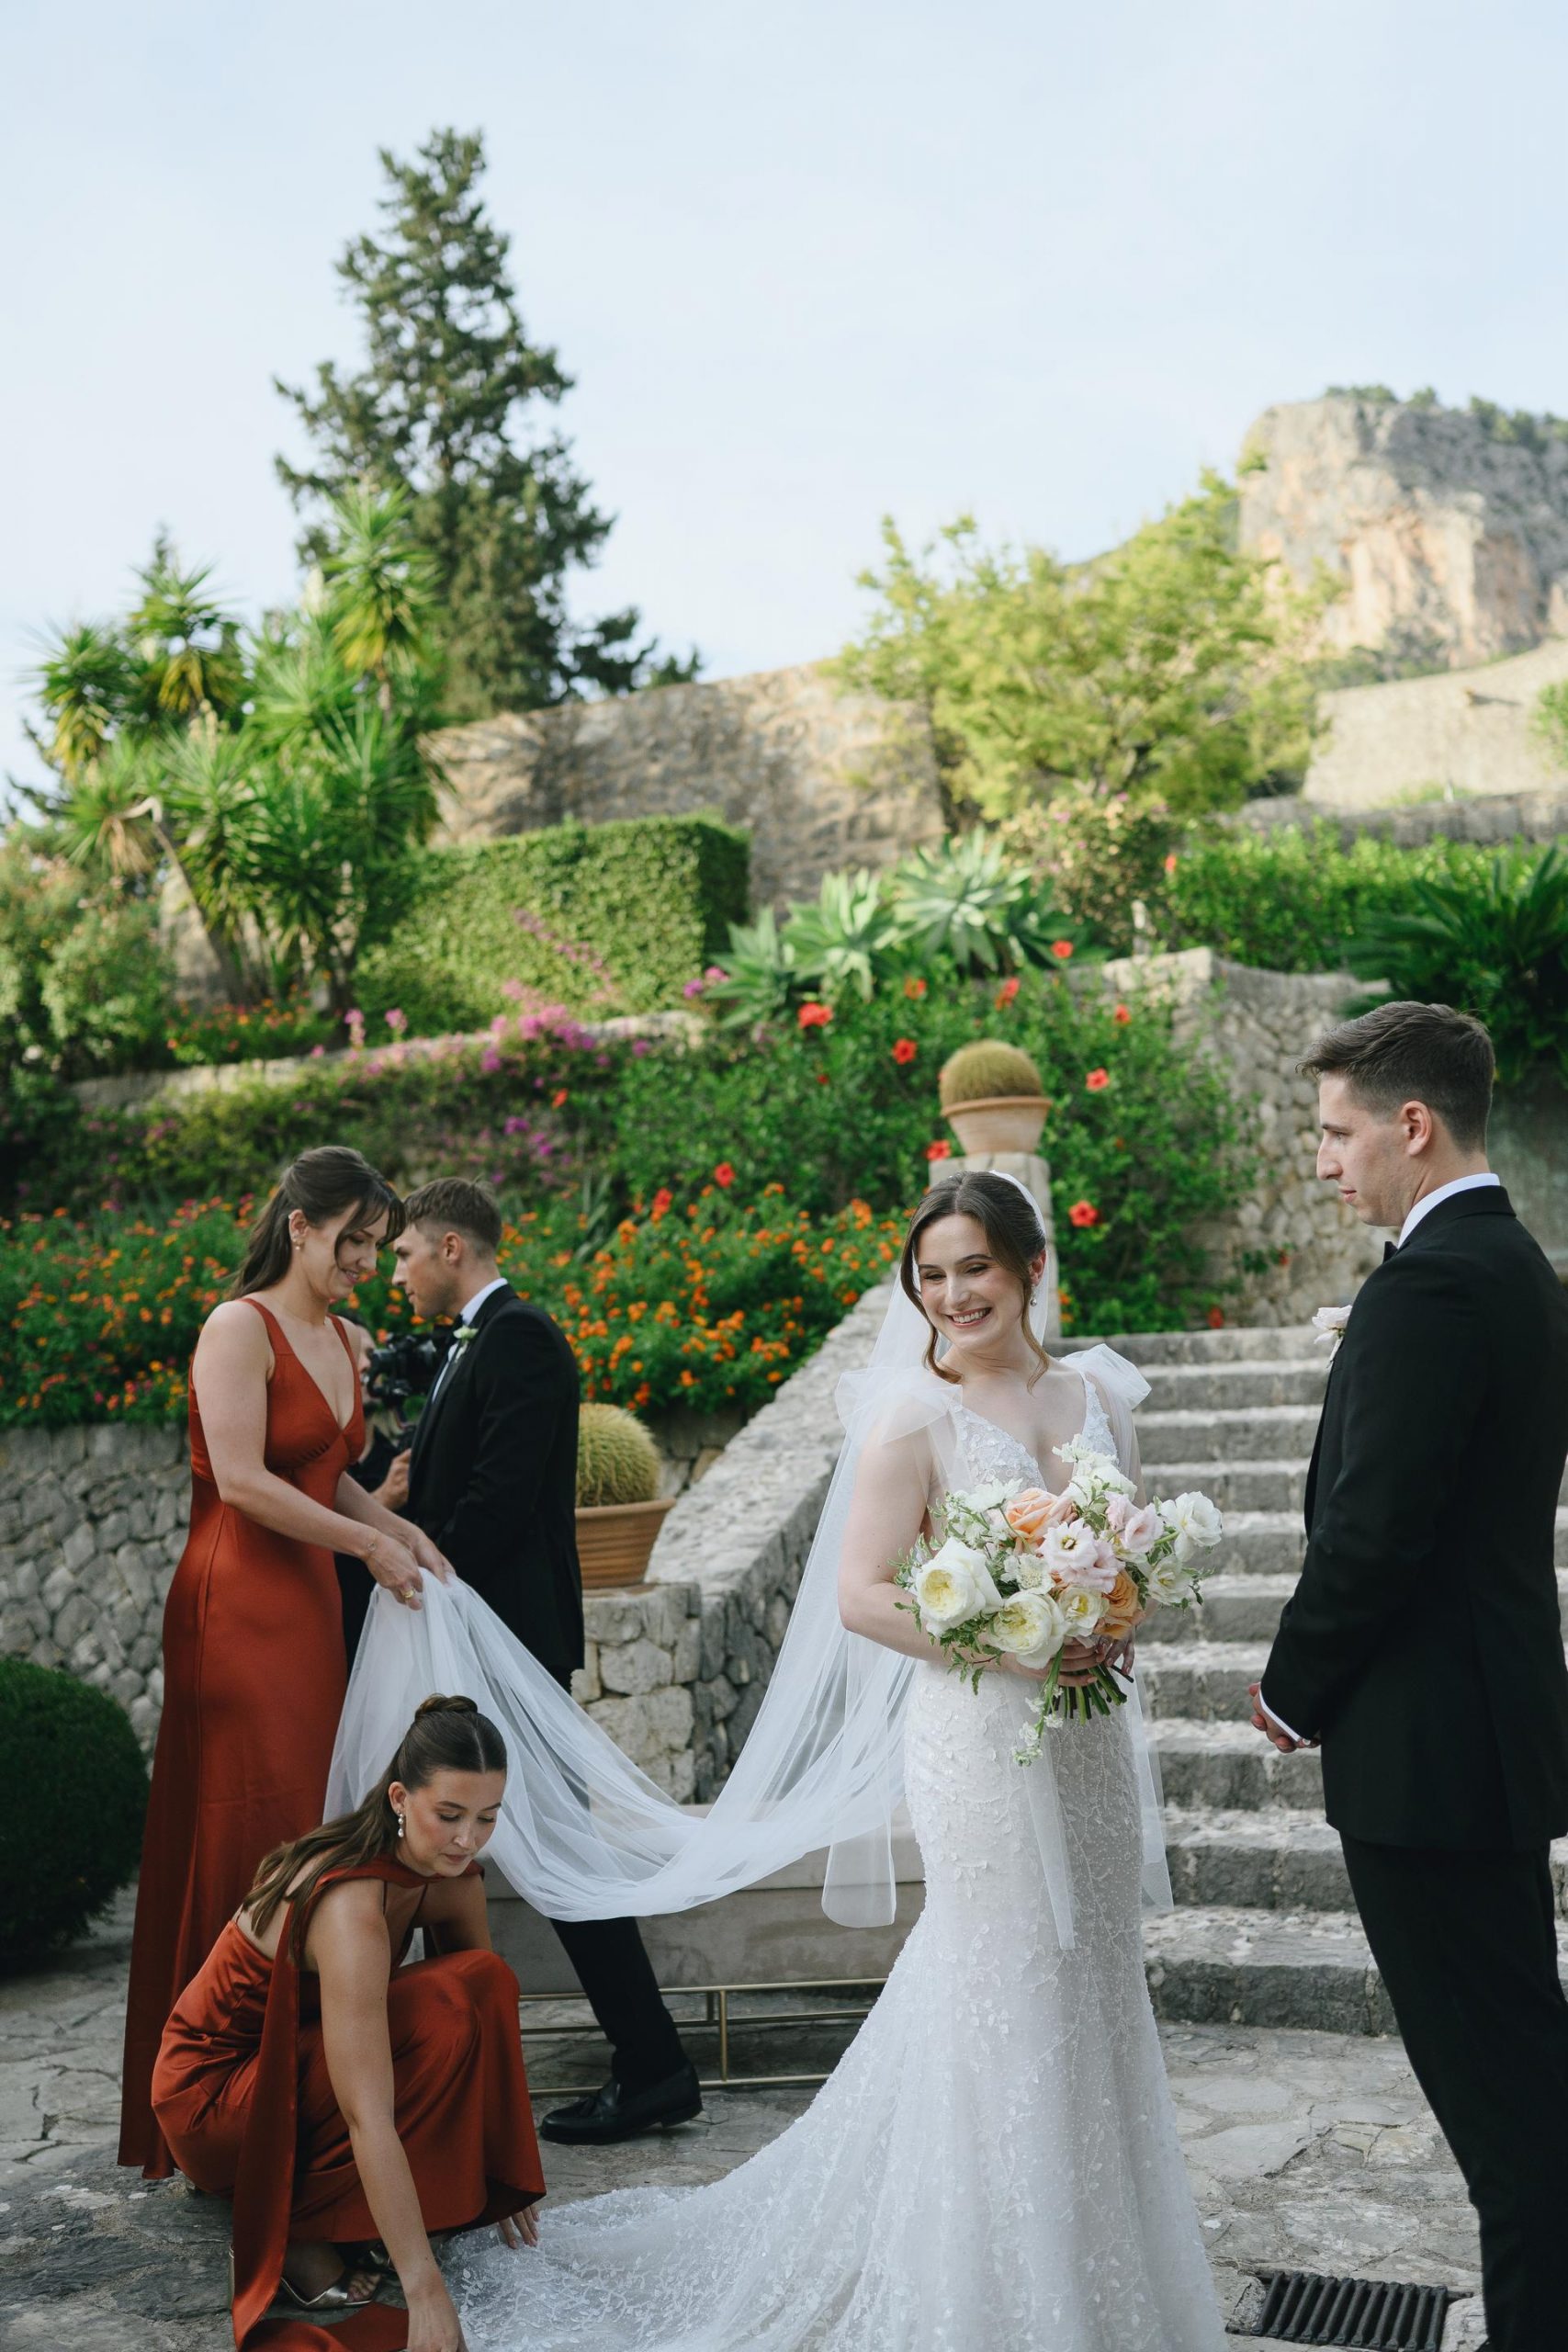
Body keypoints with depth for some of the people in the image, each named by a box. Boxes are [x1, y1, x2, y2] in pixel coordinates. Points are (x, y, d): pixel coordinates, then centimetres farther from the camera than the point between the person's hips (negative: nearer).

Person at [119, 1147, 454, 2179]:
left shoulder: (344, 1340, 15)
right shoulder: (240, 1327, -11)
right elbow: (242, 1482, -18)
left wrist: (399, 1528, 6)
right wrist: (369, 1543, -12)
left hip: (309, 1608, 8)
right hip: (238, 1609, -8)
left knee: (307, 1833, 9)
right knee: (245, 1842, -4)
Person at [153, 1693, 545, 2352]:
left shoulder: (451, 1878, -9)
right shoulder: (350, 1907, -34)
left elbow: (487, 2022, 3)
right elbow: (370, 2121, -37)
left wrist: (501, 2176, -2)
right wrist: (425, 2292, -38)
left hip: (297, 2059, 8)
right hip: (210, 2093, -8)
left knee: (485, 1982, -11)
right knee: (446, 2009, -26)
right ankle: (295, 2236, -14)